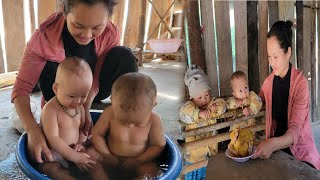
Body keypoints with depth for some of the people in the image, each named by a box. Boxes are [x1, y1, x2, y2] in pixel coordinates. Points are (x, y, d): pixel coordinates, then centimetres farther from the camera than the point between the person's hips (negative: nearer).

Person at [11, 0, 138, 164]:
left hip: (91, 94, 1)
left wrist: (85, 108, -42)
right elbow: (22, 87, -32)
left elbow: (95, 80, -23)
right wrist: (32, 130, -47)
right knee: (48, 66, -32)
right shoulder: (44, 37, -32)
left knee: (123, 56, -23)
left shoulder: (111, 34, -25)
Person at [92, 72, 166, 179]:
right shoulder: (110, 113, -17)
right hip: (111, 162, 2)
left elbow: (158, 146, -9)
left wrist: (137, 161, -16)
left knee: (150, 171, -28)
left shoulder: (153, 120, -19)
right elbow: (97, 134, -4)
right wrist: (106, 155, -13)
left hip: (138, 164, -1)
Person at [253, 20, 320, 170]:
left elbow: (295, 130, -22)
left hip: (300, 152, -4)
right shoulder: (269, 81, 0)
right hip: (275, 148, 5)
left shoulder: (300, 83, -16)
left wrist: (273, 144, -41)